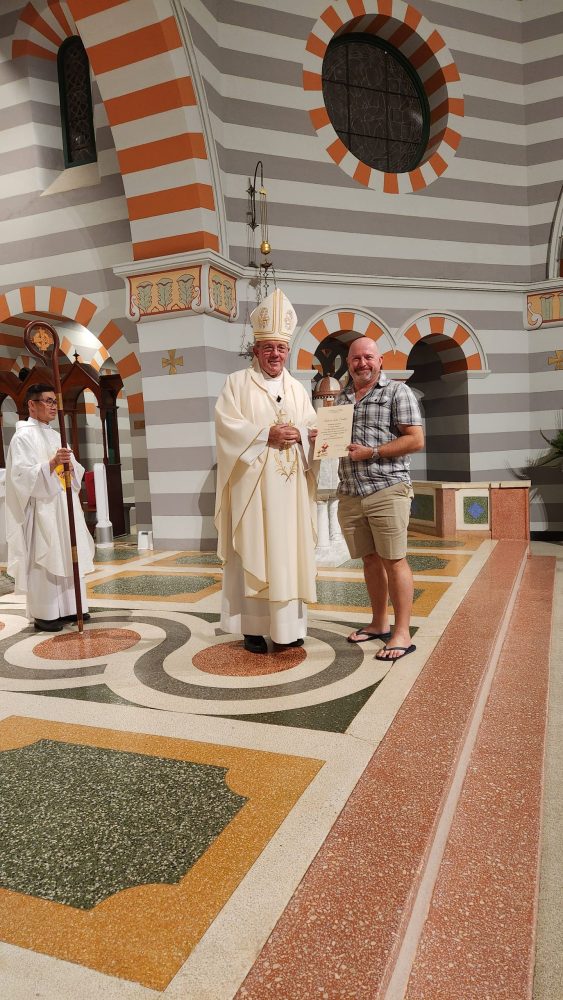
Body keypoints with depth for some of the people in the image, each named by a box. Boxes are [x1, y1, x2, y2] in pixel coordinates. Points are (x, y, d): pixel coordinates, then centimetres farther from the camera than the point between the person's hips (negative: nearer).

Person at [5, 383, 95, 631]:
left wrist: (70, 465, -5)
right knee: (43, 560, -5)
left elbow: (73, 470, 18)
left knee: (67, 557, 10)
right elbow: (21, 474, -17)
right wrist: (51, 464, -29)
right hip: (41, 509, -8)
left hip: (63, 506, 8)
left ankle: (68, 608, 19)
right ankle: (44, 614, 3)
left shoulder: (55, 435, 17)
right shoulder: (23, 436, -6)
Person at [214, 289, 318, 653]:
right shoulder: (238, 383, 3)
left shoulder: (297, 388, 16)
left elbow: (313, 428, 12)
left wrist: (298, 434, -10)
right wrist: (267, 434, -16)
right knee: (253, 552, -2)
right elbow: (228, 426, -8)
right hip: (253, 484, -4)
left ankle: (289, 625, 13)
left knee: (290, 550, 5)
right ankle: (254, 627, 5)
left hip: (290, 486, 4)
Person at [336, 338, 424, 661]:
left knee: (394, 561, -4)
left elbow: (416, 440, -8)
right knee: (370, 560, 13)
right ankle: (379, 623, 25)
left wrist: (372, 452, -15)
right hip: (350, 494, 6)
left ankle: (402, 634, 4)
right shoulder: (342, 398, 17)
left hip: (387, 490, -5)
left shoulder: (398, 392, -1)